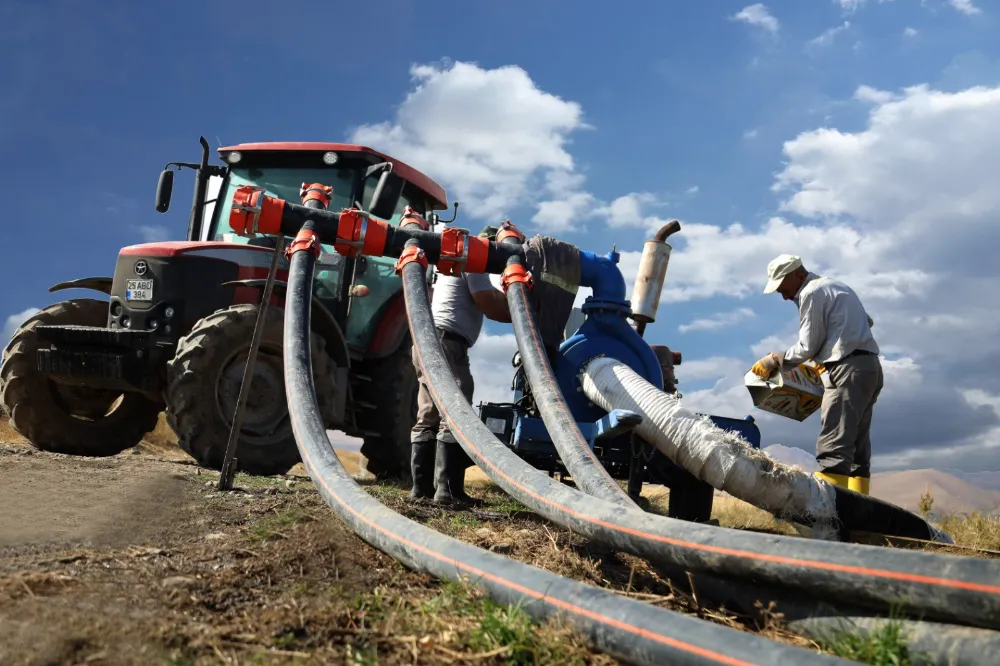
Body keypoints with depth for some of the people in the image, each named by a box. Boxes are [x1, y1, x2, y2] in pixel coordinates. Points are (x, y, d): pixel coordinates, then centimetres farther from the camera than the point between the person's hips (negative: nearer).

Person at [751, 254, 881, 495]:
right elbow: (867, 322, 29)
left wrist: (774, 360, 5)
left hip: (849, 369, -10)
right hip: (869, 366, 10)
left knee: (833, 446, -15)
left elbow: (807, 348, -7)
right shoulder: (837, 286, 22)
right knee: (857, 446, 7)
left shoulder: (812, 292, -6)